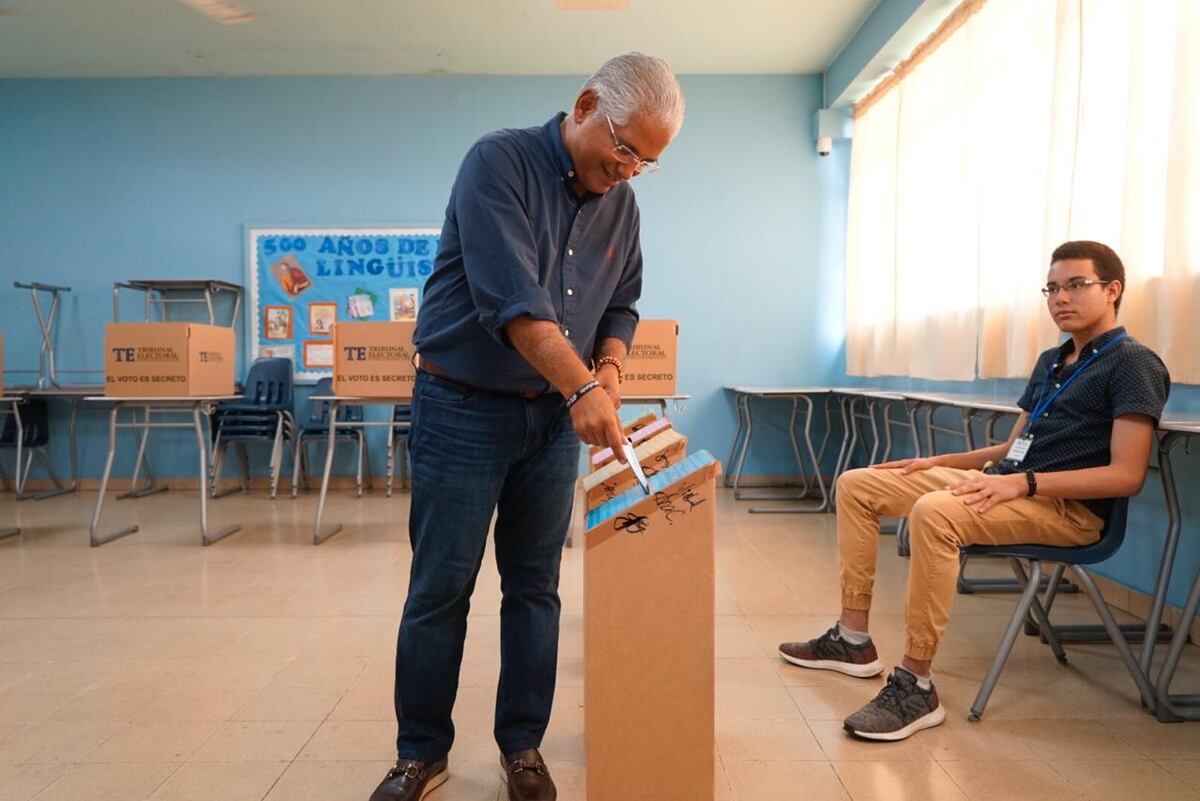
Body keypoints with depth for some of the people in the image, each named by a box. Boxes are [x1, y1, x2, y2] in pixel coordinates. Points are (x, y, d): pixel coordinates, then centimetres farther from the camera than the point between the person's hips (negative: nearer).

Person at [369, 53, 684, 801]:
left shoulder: (621, 204, 6)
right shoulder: (499, 162, -12)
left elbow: (620, 306, 13)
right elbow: (511, 298, -24)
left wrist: (610, 367, -8)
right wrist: (583, 387, -29)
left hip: (553, 415, 5)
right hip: (464, 408, -5)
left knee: (536, 589, 9)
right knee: (440, 590, 4)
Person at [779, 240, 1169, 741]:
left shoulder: (1133, 363, -6)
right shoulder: (1051, 362, 20)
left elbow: (1126, 475, -16)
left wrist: (1022, 483, -26)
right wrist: (937, 463, 11)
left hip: (1068, 506, -9)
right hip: (1004, 483, 9)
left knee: (934, 512, -38)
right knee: (857, 484, 2)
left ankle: (915, 687, -28)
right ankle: (853, 641, 3)